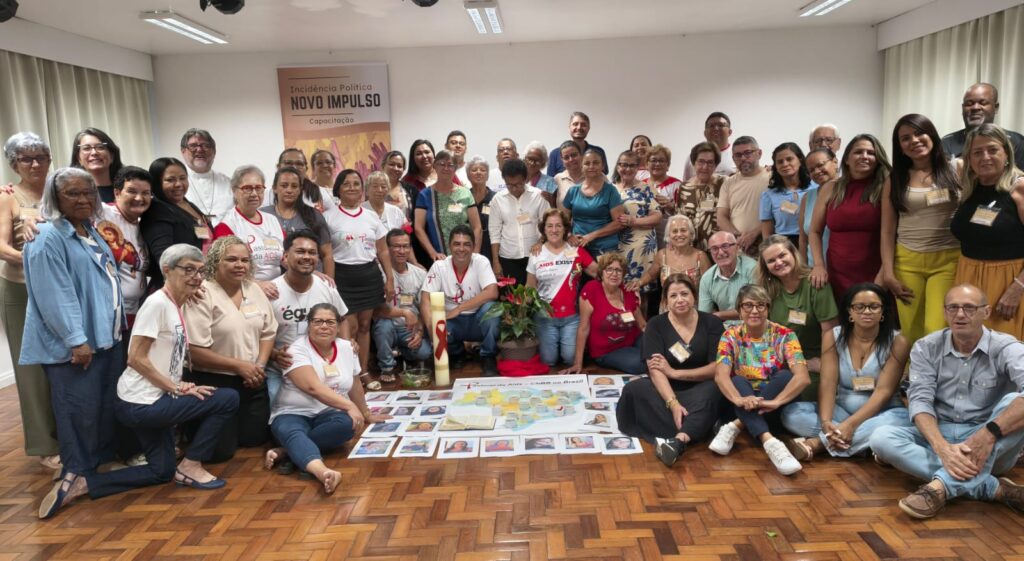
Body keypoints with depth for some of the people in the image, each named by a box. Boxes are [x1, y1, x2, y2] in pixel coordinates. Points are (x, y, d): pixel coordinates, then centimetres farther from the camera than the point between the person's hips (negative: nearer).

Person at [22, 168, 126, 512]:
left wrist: (119, 325, 21)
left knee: (110, 403, 14)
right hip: (75, 342, -8)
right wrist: (76, 340, -23)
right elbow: (55, 295, -18)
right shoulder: (48, 238, -11)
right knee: (80, 409, -4)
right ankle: (76, 472, 9)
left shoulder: (92, 233, 15)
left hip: (108, 335, 8)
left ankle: (104, 460, 28)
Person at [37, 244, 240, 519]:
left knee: (162, 472, 17)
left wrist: (178, 386, 0)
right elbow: (136, 358, -20)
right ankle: (191, 465, 1)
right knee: (228, 399, -11)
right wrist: (177, 389, -17)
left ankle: (80, 482, 12)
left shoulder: (176, 307, 11)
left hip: (153, 401, 10)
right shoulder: (158, 303, -16)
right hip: (142, 403, -10)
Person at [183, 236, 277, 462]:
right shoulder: (202, 295, -15)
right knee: (221, 450, -2)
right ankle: (190, 429, 28)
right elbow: (195, 351, -18)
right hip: (214, 383, -6)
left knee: (254, 439, 11)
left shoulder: (254, 290, 5)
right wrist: (239, 366, -17)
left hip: (252, 382, 6)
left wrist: (260, 365, -6)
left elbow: (268, 332, 11)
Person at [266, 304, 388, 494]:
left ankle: (286, 451, -27)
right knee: (292, 433, -38)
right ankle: (322, 471, -67)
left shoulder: (346, 348, 5)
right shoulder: (298, 350, -11)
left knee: (348, 424, -30)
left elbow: (355, 385, 19)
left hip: (327, 415, 4)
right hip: (293, 414, -4)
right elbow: (314, 388, -24)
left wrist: (366, 414, 28)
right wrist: (349, 406, -31)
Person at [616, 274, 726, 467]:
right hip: (666, 391, 1)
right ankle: (692, 433, -36)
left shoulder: (712, 323, 1)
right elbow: (655, 370, -13)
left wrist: (674, 373, -12)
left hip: (698, 391, 0)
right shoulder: (656, 325, -1)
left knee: (713, 391, -35)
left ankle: (677, 440, -52)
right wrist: (673, 403, -29)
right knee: (633, 390, -30)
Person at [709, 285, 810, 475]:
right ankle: (770, 442, -46)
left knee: (785, 376, -27)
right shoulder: (731, 336, -3)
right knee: (738, 381, -30)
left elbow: (802, 377, -19)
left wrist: (775, 402, -35)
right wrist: (738, 399, -39)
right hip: (743, 406, 0)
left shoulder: (784, 336, -5)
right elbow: (721, 375, -18)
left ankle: (735, 427, -28)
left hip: (771, 409, 0)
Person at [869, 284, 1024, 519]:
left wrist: (989, 433, -42)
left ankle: (943, 485, -37)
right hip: (939, 436, 2)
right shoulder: (926, 348, -1)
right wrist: (942, 447, -32)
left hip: (993, 448, -2)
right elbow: (920, 401, -13)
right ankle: (993, 487, -31)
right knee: (881, 437, -25)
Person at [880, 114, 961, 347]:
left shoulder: (956, 171, 4)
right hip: (907, 261, 1)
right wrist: (888, 273, -3)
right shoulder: (895, 180, 6)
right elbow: (887, 231, 4)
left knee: (936, 331, -13)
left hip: (948, 260, -1)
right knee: (910, 333, 3)